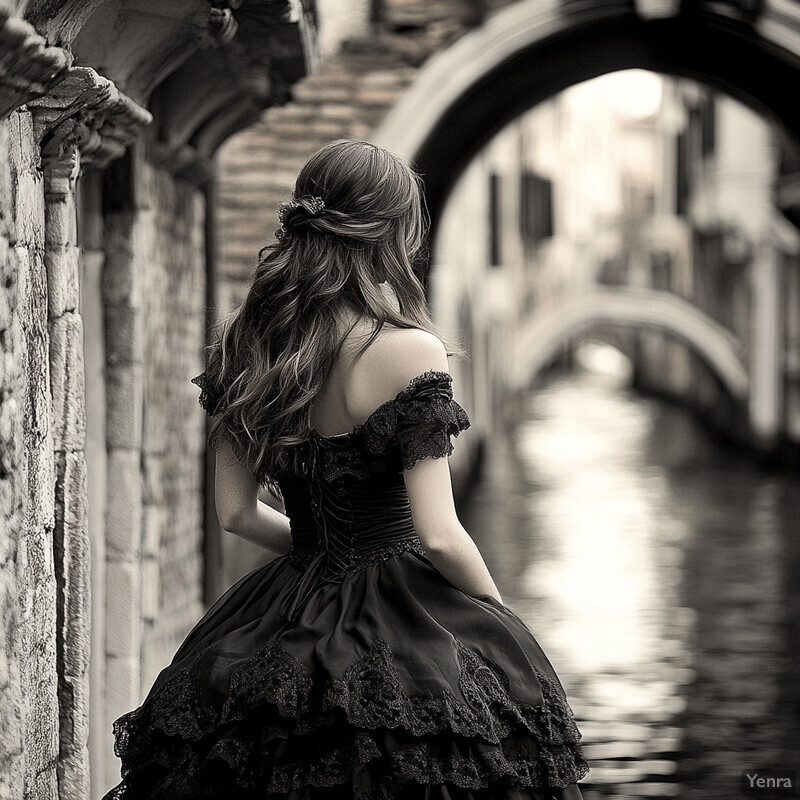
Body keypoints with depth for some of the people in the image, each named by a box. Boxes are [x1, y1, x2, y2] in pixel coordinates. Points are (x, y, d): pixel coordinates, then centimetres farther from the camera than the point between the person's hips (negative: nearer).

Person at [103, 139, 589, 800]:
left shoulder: (241, 344, 0)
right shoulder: (409, 353, -17)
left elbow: (236, 512, 7)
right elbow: (438, 537, -17)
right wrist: (500, 615, 1)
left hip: (290, 618, 7)